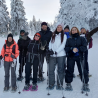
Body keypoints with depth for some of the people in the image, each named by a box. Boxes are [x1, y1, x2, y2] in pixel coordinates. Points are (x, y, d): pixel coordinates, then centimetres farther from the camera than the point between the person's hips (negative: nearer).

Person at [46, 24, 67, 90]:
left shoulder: (64, 36, 8)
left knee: (60, 70, 3)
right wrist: (50, 49, -9)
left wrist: (56, 51, -14)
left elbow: (63, 45, -3)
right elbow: (50, 43, 10)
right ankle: (51, 85, 8)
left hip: (61, 55, -2)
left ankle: (60, 85, 12)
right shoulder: (53, 35, 18)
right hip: (52, 55, 2)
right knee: (51, 70, -2)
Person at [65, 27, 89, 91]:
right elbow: (66, 48, 1)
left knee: (83, 70, -2)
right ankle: (68, 84, 11)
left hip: (79, 56, -1)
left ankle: (85, 84, 10)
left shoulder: (82, 39, 9)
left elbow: (84, 47, -3)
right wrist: (72, 49, -18)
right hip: (70, 57, 1)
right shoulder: (69, 40, 14)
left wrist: (78, 49, -20)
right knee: (69, 70, 1)